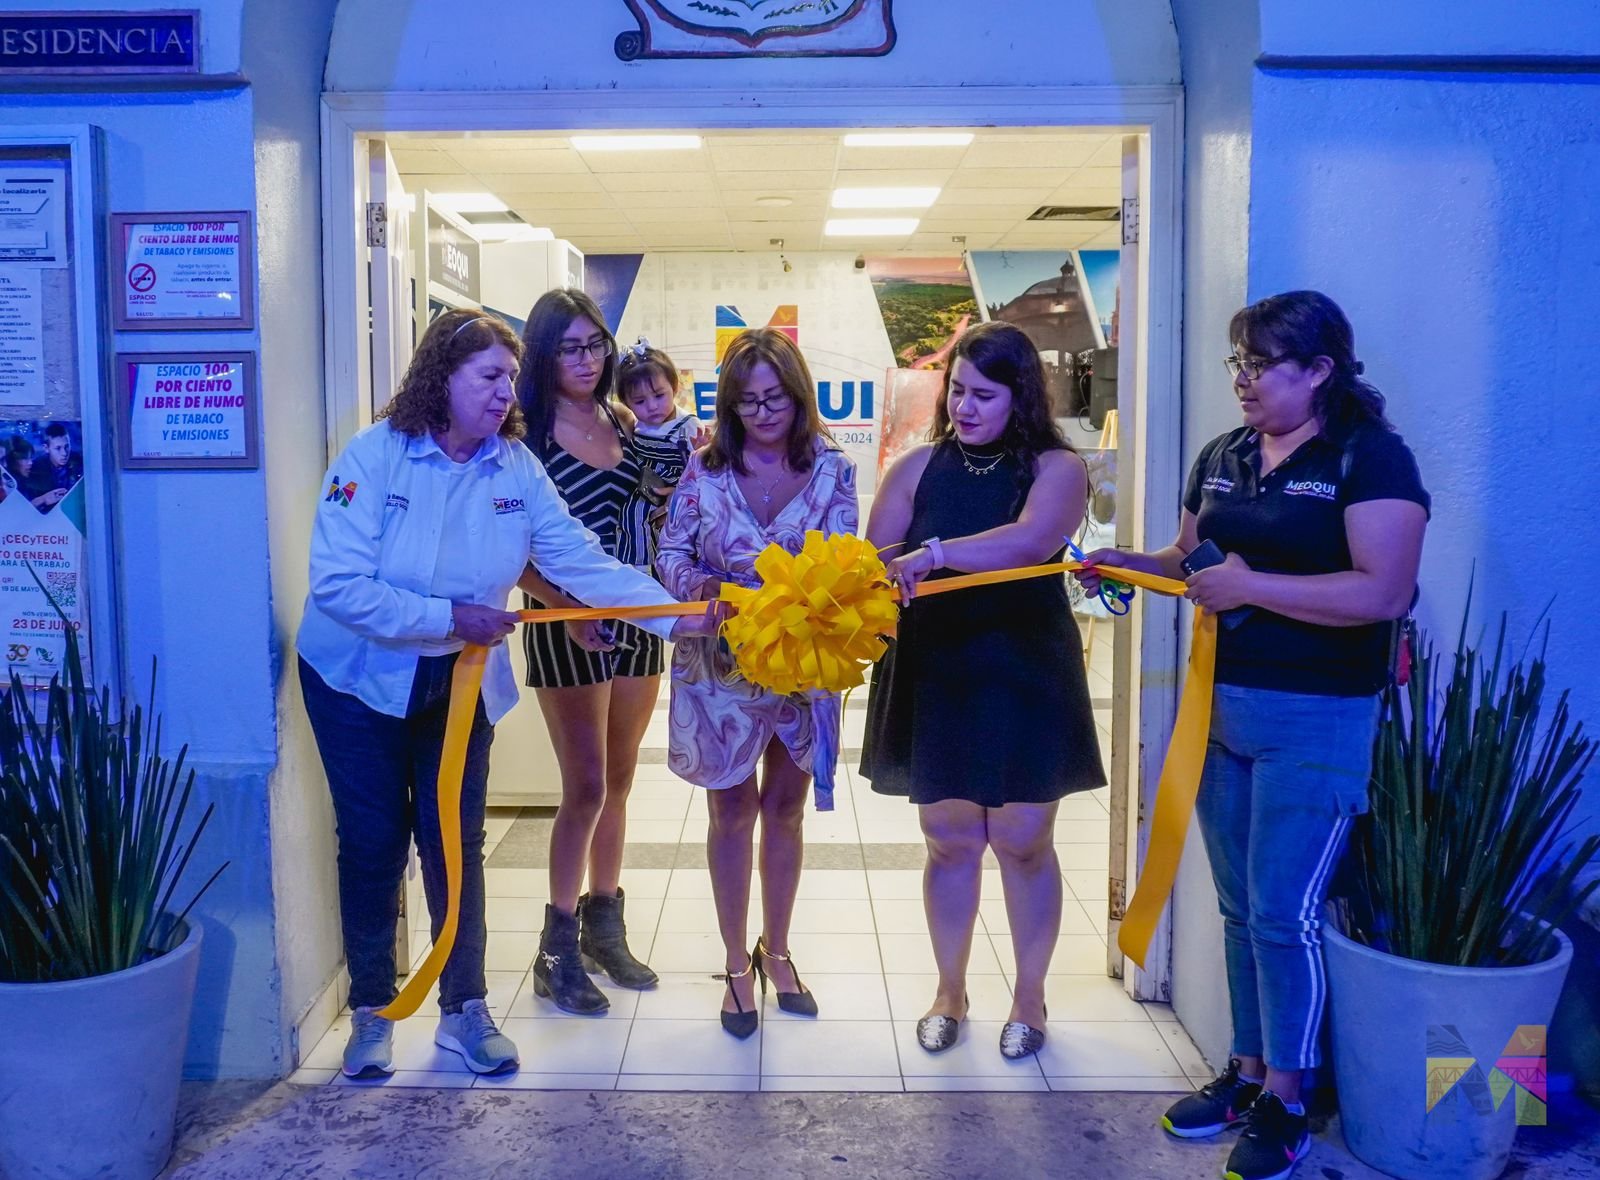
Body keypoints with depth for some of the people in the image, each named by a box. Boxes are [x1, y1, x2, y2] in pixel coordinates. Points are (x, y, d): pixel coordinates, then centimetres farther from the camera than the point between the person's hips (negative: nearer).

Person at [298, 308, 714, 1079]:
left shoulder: (516, 467, -8)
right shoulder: (374, 456, -19)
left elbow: (582, 561, -15)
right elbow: (338, 585, -26)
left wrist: (675, 614, -26)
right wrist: (449, 617, -28)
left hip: (464, 681, 3)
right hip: (361, 677, -3)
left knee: (456, 840, 8)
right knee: (373, 842, 5)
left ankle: (465, 1009, 24)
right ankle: (371, 1011, 24)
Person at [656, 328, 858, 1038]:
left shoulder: (832, 470, -4)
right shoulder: (705, 468, -5)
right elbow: (671, 553, -3)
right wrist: (706, 591, -23)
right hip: (722, 664, -1)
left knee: (785, 807, 15)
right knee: (732, 811, 8)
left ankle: (776, 950, 35)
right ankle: (737, 963, 24)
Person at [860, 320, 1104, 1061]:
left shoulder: (1055, 468, -5)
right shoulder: (918, 467, 4)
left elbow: (1033, 538, -26)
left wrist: (935, 553, -35)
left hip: (1025, 679, -2)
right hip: (934, 677, 2)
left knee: (1023, 840, 7)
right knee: (949, 840, 11)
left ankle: (1029, 997, 27)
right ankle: (949, 992, 30)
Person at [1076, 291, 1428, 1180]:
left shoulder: (1370, 457, -12)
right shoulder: (1223, 457, 8)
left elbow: (1383, 592, -22)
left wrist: (1250, 585, -21)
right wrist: (1130, 562, 0)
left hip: (1315, 722, -6)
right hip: (1220, 706, 7)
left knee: (1285, 913, -1)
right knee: (1240, 907, 14)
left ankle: (1285, 1103, 16)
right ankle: (1247, 1072, 29)